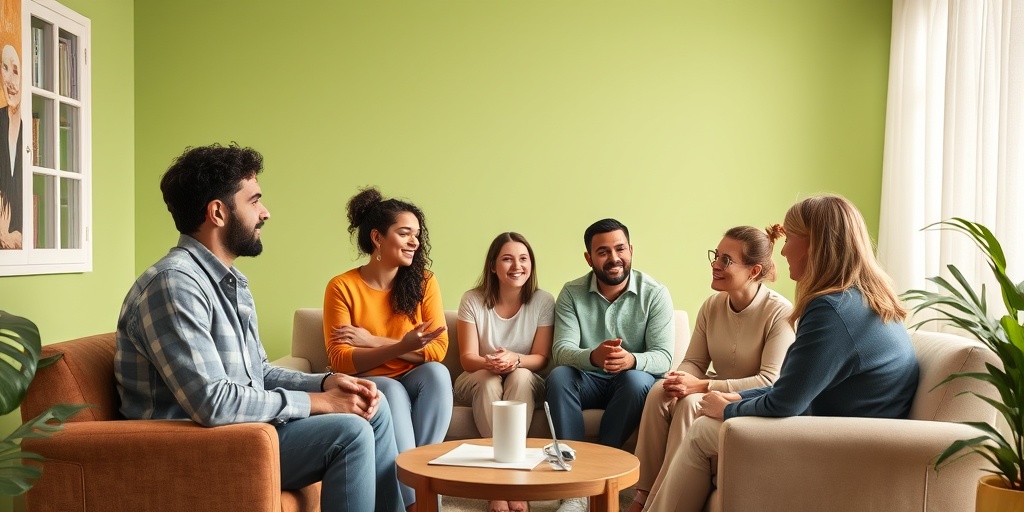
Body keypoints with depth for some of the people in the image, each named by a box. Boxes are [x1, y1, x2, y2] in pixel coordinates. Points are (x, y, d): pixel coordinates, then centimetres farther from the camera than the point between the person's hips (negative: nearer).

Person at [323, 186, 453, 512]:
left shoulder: (424, 282, -1)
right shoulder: (342, 287, -9)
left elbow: (438, 350, -9)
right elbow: (339, 360, -13)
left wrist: (372, 341, -19)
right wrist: (401, 347, -29)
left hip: (415, 382, 3)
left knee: (436, 372, -29)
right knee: (392, 392, -34)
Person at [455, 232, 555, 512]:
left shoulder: (543, 302, -9)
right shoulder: (472, 300, -9)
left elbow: (541, 359, -10)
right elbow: (467, 358, -11)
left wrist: (515, 359, -34)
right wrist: (488, 363, -36)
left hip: (524, 385, 0)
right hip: (478, 382, 0)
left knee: (521, 375, -34)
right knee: (488, 380, -34)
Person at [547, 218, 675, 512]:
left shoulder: (655, 294, -8)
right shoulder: (571, 293, -4)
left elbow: (663, 357, -15)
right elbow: (561, 350, -15)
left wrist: (631, 360, -40)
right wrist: (592, 357, -39)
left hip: (631, 385, -1)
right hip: (587, 381, 1)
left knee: (637, 379, -34)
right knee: (558, 376, -29)